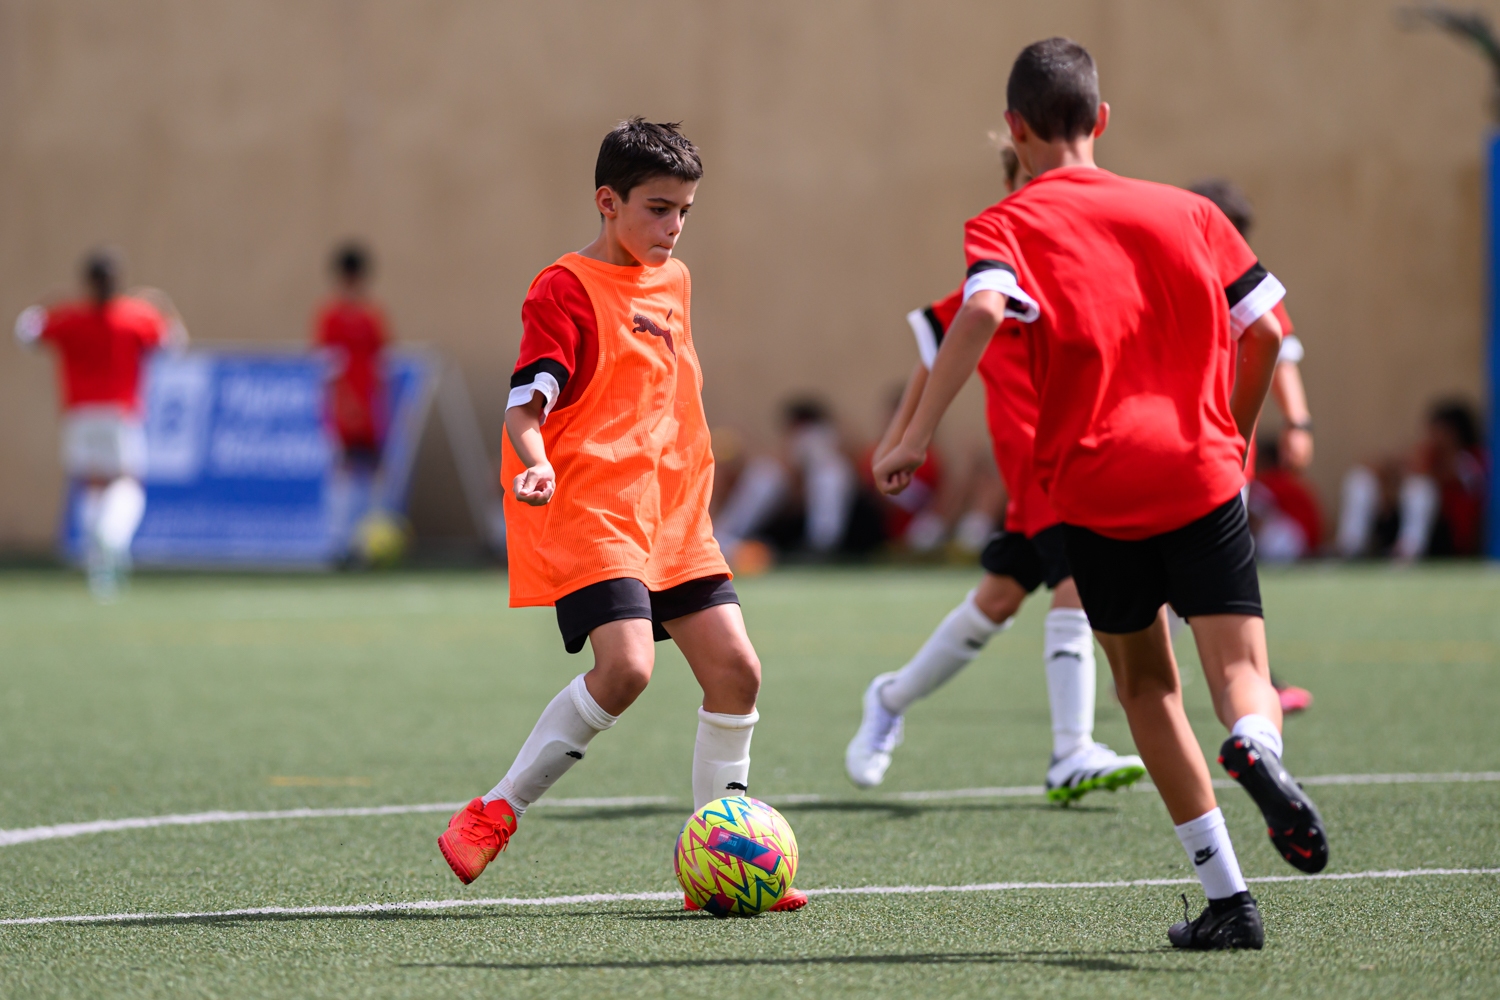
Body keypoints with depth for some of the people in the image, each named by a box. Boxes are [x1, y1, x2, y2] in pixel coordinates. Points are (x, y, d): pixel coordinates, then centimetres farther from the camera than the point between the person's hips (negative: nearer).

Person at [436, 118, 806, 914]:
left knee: (735, 669, 0)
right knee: (626, 666, -24)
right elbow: (526, 402, -14)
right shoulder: (566, 288, -6)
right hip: (589, 512, -8)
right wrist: (536, 463, -34)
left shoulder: (673, 282, 18)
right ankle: (495, 815, -9)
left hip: (673, 518, 8)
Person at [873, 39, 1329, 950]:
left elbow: (982, 311, -18)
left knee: (1146, 681, 15)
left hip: (1095, 489, -1)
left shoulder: (1010, 224, 3)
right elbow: (1265, 330, 11)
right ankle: (1258, 746, -40)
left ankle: (1227, 897, 10)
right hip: (1202, 474, 1)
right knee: (1241, 672, -1)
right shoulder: (1187, 212, 13)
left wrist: (917, 435, -17)